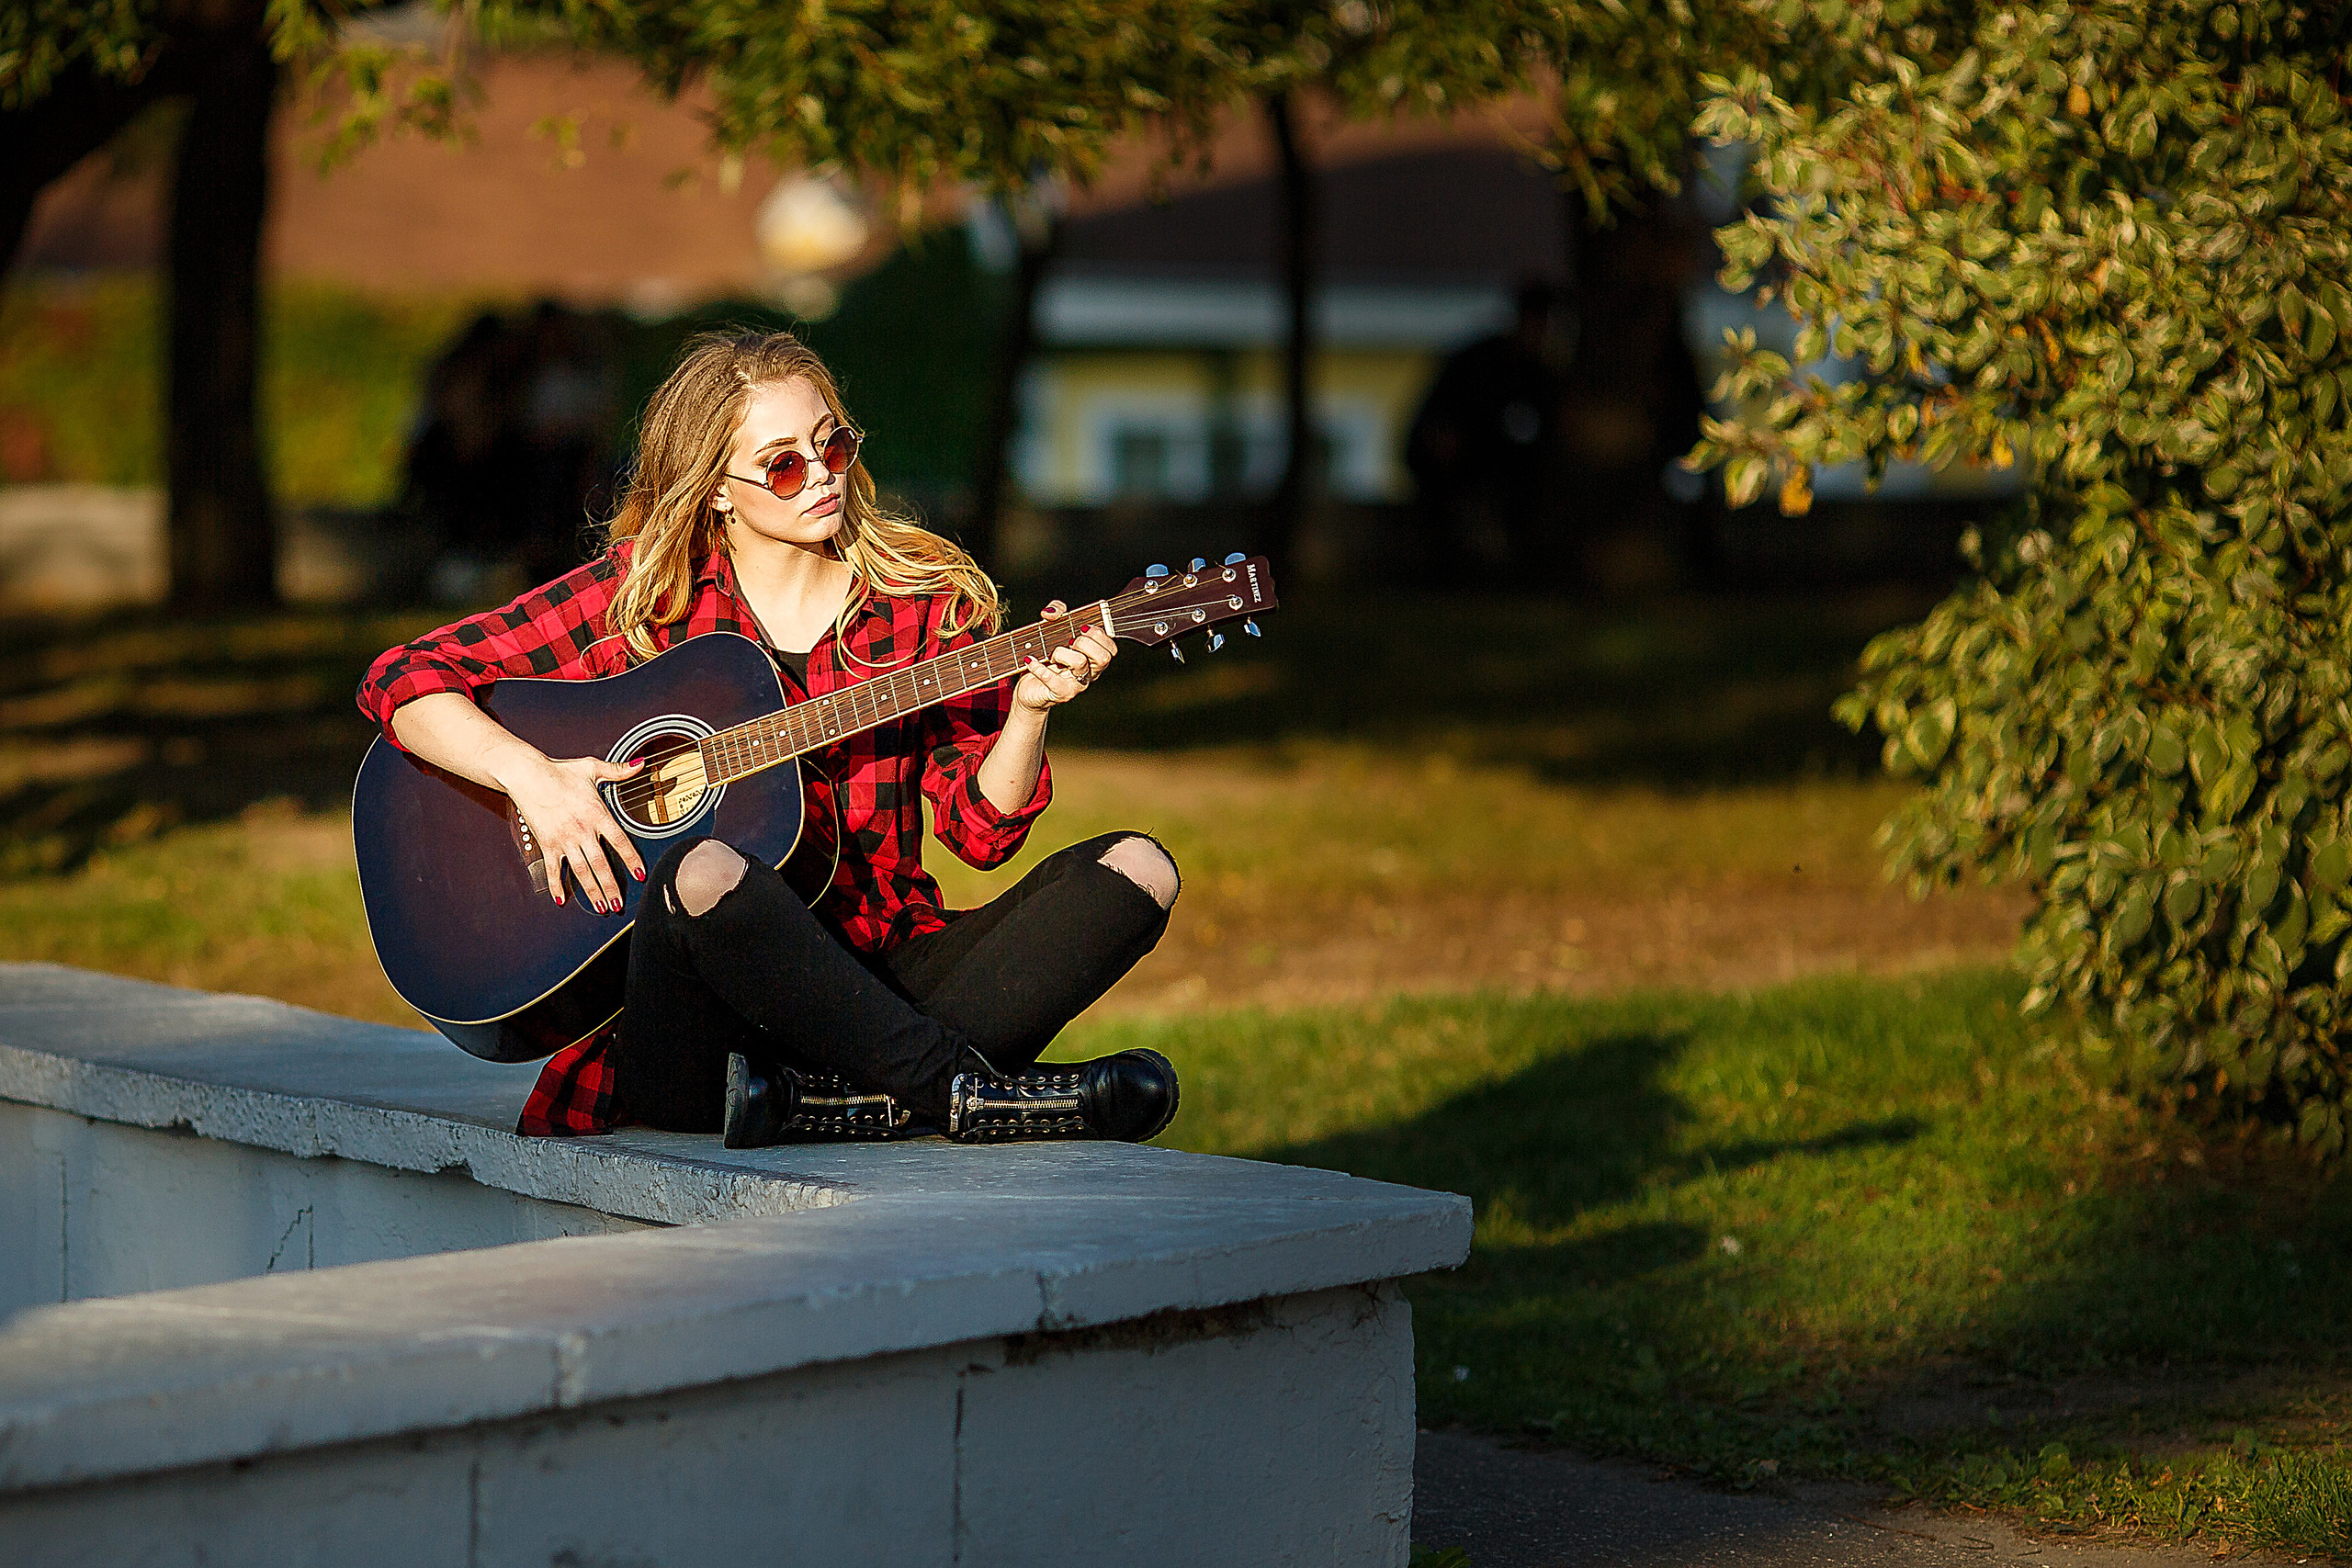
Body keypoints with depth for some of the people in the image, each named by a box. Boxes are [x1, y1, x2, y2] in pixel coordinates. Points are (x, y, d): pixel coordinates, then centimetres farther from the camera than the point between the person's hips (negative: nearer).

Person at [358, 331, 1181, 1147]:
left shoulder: (927, 600, 8)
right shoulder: (640, 593, 2)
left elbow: (981, 827, 4)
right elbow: (402, 679, -1)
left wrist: (1029, 711, -14)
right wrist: (529, 773, -17)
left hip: (883, 974, 3)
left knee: (1135, 869, -16)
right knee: (704, 872, -37)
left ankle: (839, 1094, -29)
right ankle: (968, 1089, -28)